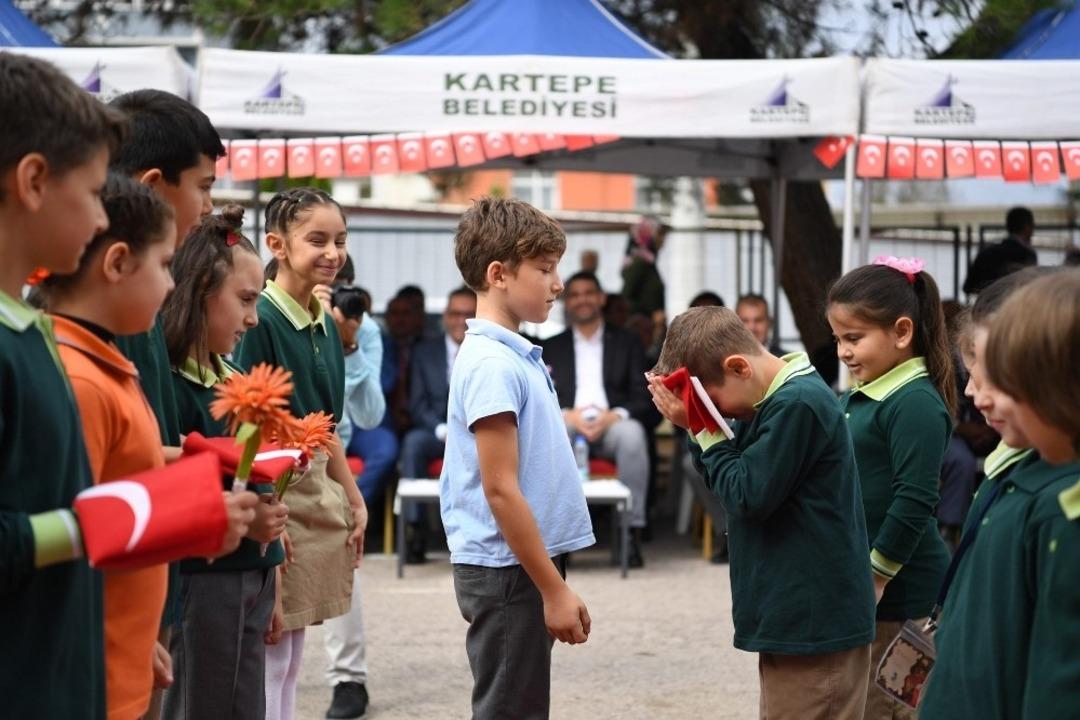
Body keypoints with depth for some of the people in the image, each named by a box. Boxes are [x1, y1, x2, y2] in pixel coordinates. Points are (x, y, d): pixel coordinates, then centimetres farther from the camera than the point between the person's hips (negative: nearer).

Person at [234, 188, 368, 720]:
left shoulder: (325, 325, 11)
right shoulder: (260, 321, -14)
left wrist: (353, 499, 19)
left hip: (318, 491, 8)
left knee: (292, 656, 14)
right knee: (270, 656, -4)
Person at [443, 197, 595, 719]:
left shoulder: (515, 356, 12)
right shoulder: (491, 363, -17)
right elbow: (501, 490, -20)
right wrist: (554, 590, -19)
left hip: (526, 563, 9)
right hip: (508, 571, -9)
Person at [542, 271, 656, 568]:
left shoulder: (627, 343, 19)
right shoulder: (550, 348, 21)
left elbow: (644, 398, 8)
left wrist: (614, 415, -13)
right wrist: (568, 415, -12)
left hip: (612, 424, -1)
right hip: (567, 425, 1)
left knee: (632, 432, -38)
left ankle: (632, 531, -34)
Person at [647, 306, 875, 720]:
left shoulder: (798, 404, -20)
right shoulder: (776, 399, 11)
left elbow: (749, 495, -19)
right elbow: (732, 479, 13)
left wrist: (705, 429, -10)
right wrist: (698, 428, -3)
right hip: (794, 617, 10)